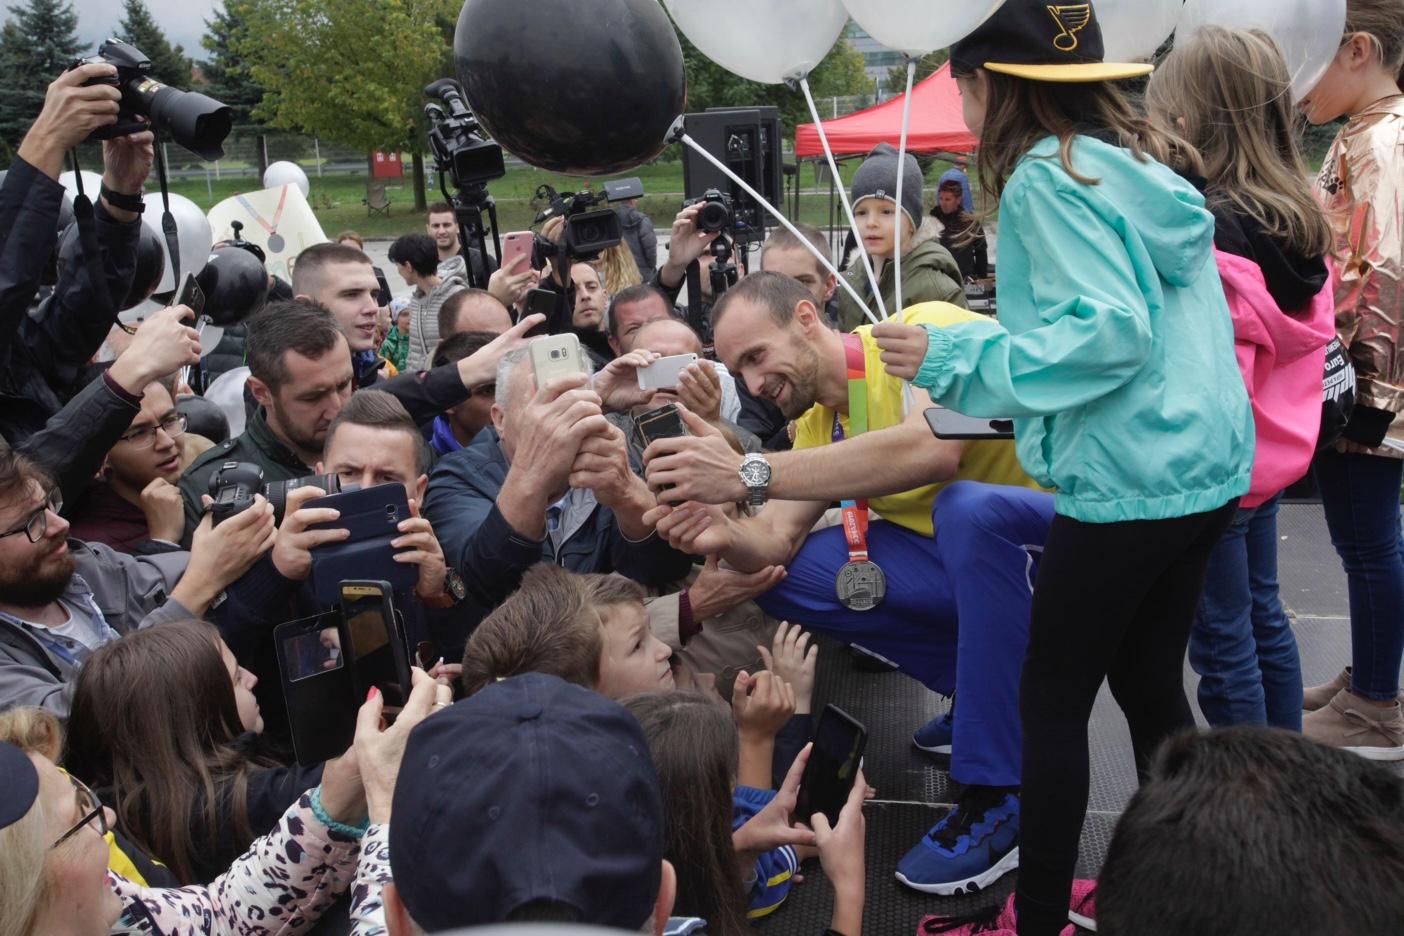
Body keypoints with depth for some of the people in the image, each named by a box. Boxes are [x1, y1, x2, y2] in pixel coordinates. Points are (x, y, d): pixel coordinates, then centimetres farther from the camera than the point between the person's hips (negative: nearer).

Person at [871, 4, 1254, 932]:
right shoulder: (1142, 159, 13)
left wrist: (952, 356, -17)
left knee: (1052, 701, 4)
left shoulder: (1051, 176, -13)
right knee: (1150, 682, 18)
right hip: (1206, 463, 9)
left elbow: (1108, 332, -22)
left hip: (1128, 479, -9)